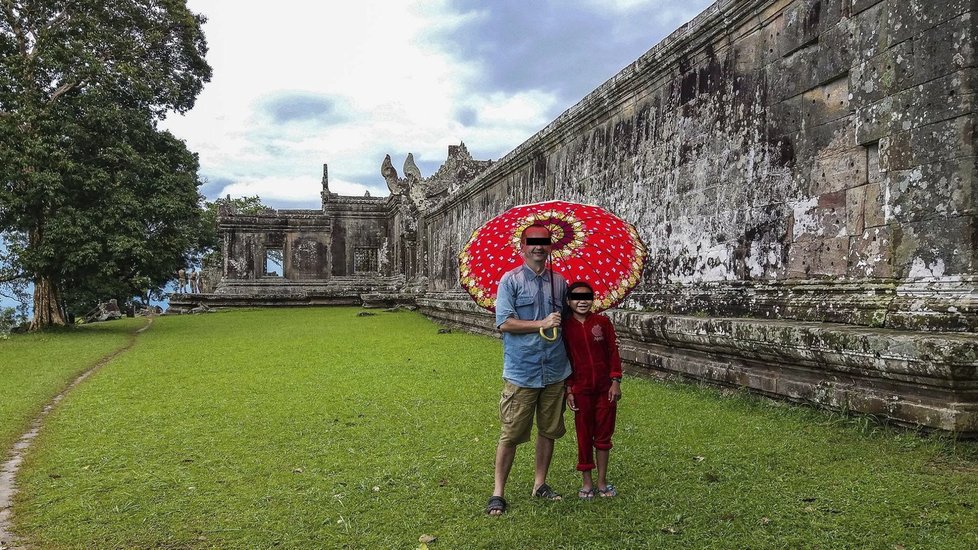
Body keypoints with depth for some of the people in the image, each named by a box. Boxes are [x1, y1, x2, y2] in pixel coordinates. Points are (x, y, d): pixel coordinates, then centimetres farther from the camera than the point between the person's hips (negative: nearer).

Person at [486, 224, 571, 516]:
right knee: (511, 434, 0)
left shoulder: (559, 282, 10)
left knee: (549, 430, 14)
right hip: (521, 372, -5)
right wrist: (541, 324, -15)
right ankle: (498, 492, 12)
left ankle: (540, 483, 30)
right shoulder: (511, 280, -3)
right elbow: (504, 322, -12)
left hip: (555, 371, 5)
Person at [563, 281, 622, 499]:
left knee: (604, 435, 9)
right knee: (584, 435, 7)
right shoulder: (565, 327, -2)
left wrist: (615, 381, -3)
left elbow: (613, 352, 2)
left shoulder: (602, 322, -1)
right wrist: (568, 390, -1)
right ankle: (587, 482, 19)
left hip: (605, 388, 1)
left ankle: (602, 481, 21)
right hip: (581, 389, -1)